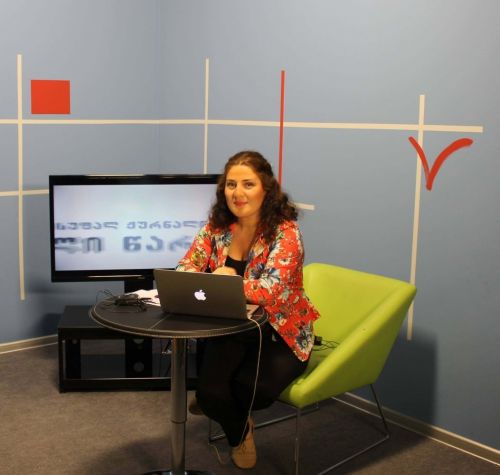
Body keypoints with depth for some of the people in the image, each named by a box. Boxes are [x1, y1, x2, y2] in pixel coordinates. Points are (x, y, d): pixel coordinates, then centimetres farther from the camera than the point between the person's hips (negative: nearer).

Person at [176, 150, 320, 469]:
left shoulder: (286, 232, -20)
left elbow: (270, 290, -31)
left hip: (280, 334, -4)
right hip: (232, 329, 4)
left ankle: (224, 407, 11)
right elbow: (186, 268, -4)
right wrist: (210, 279, -26)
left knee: (253, 390, -29)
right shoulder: (218, 226, -3)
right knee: (210, 392, -19)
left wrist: (221, 281, -28)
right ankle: (240, 432, 18)